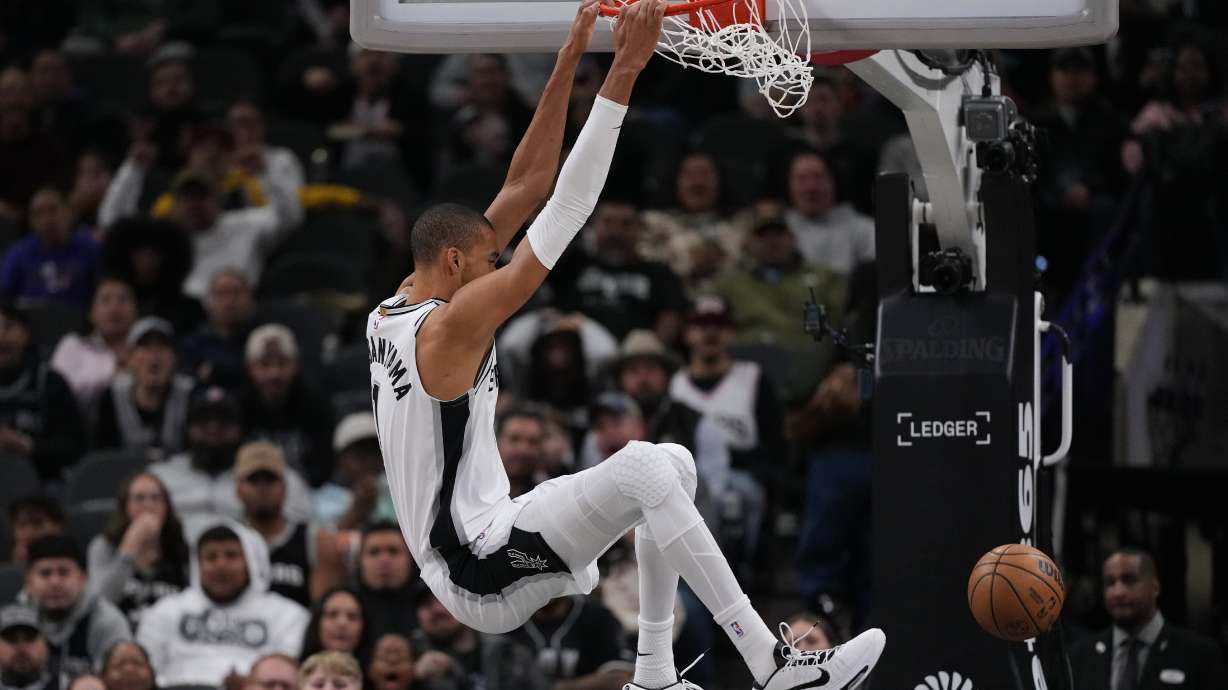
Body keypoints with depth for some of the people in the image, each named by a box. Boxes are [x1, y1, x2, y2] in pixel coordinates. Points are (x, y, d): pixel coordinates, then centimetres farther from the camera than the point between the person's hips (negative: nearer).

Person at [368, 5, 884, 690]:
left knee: (675, 463, 14)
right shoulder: (452, 326, -15)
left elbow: (524, 190, 13)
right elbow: (565, 210, -21)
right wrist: (622, 74, -22)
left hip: (472, 554, 10)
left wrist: (570, 62, 9)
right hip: (481, 576, -10)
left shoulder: (392, 315, 11)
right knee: (644, 467, -26)